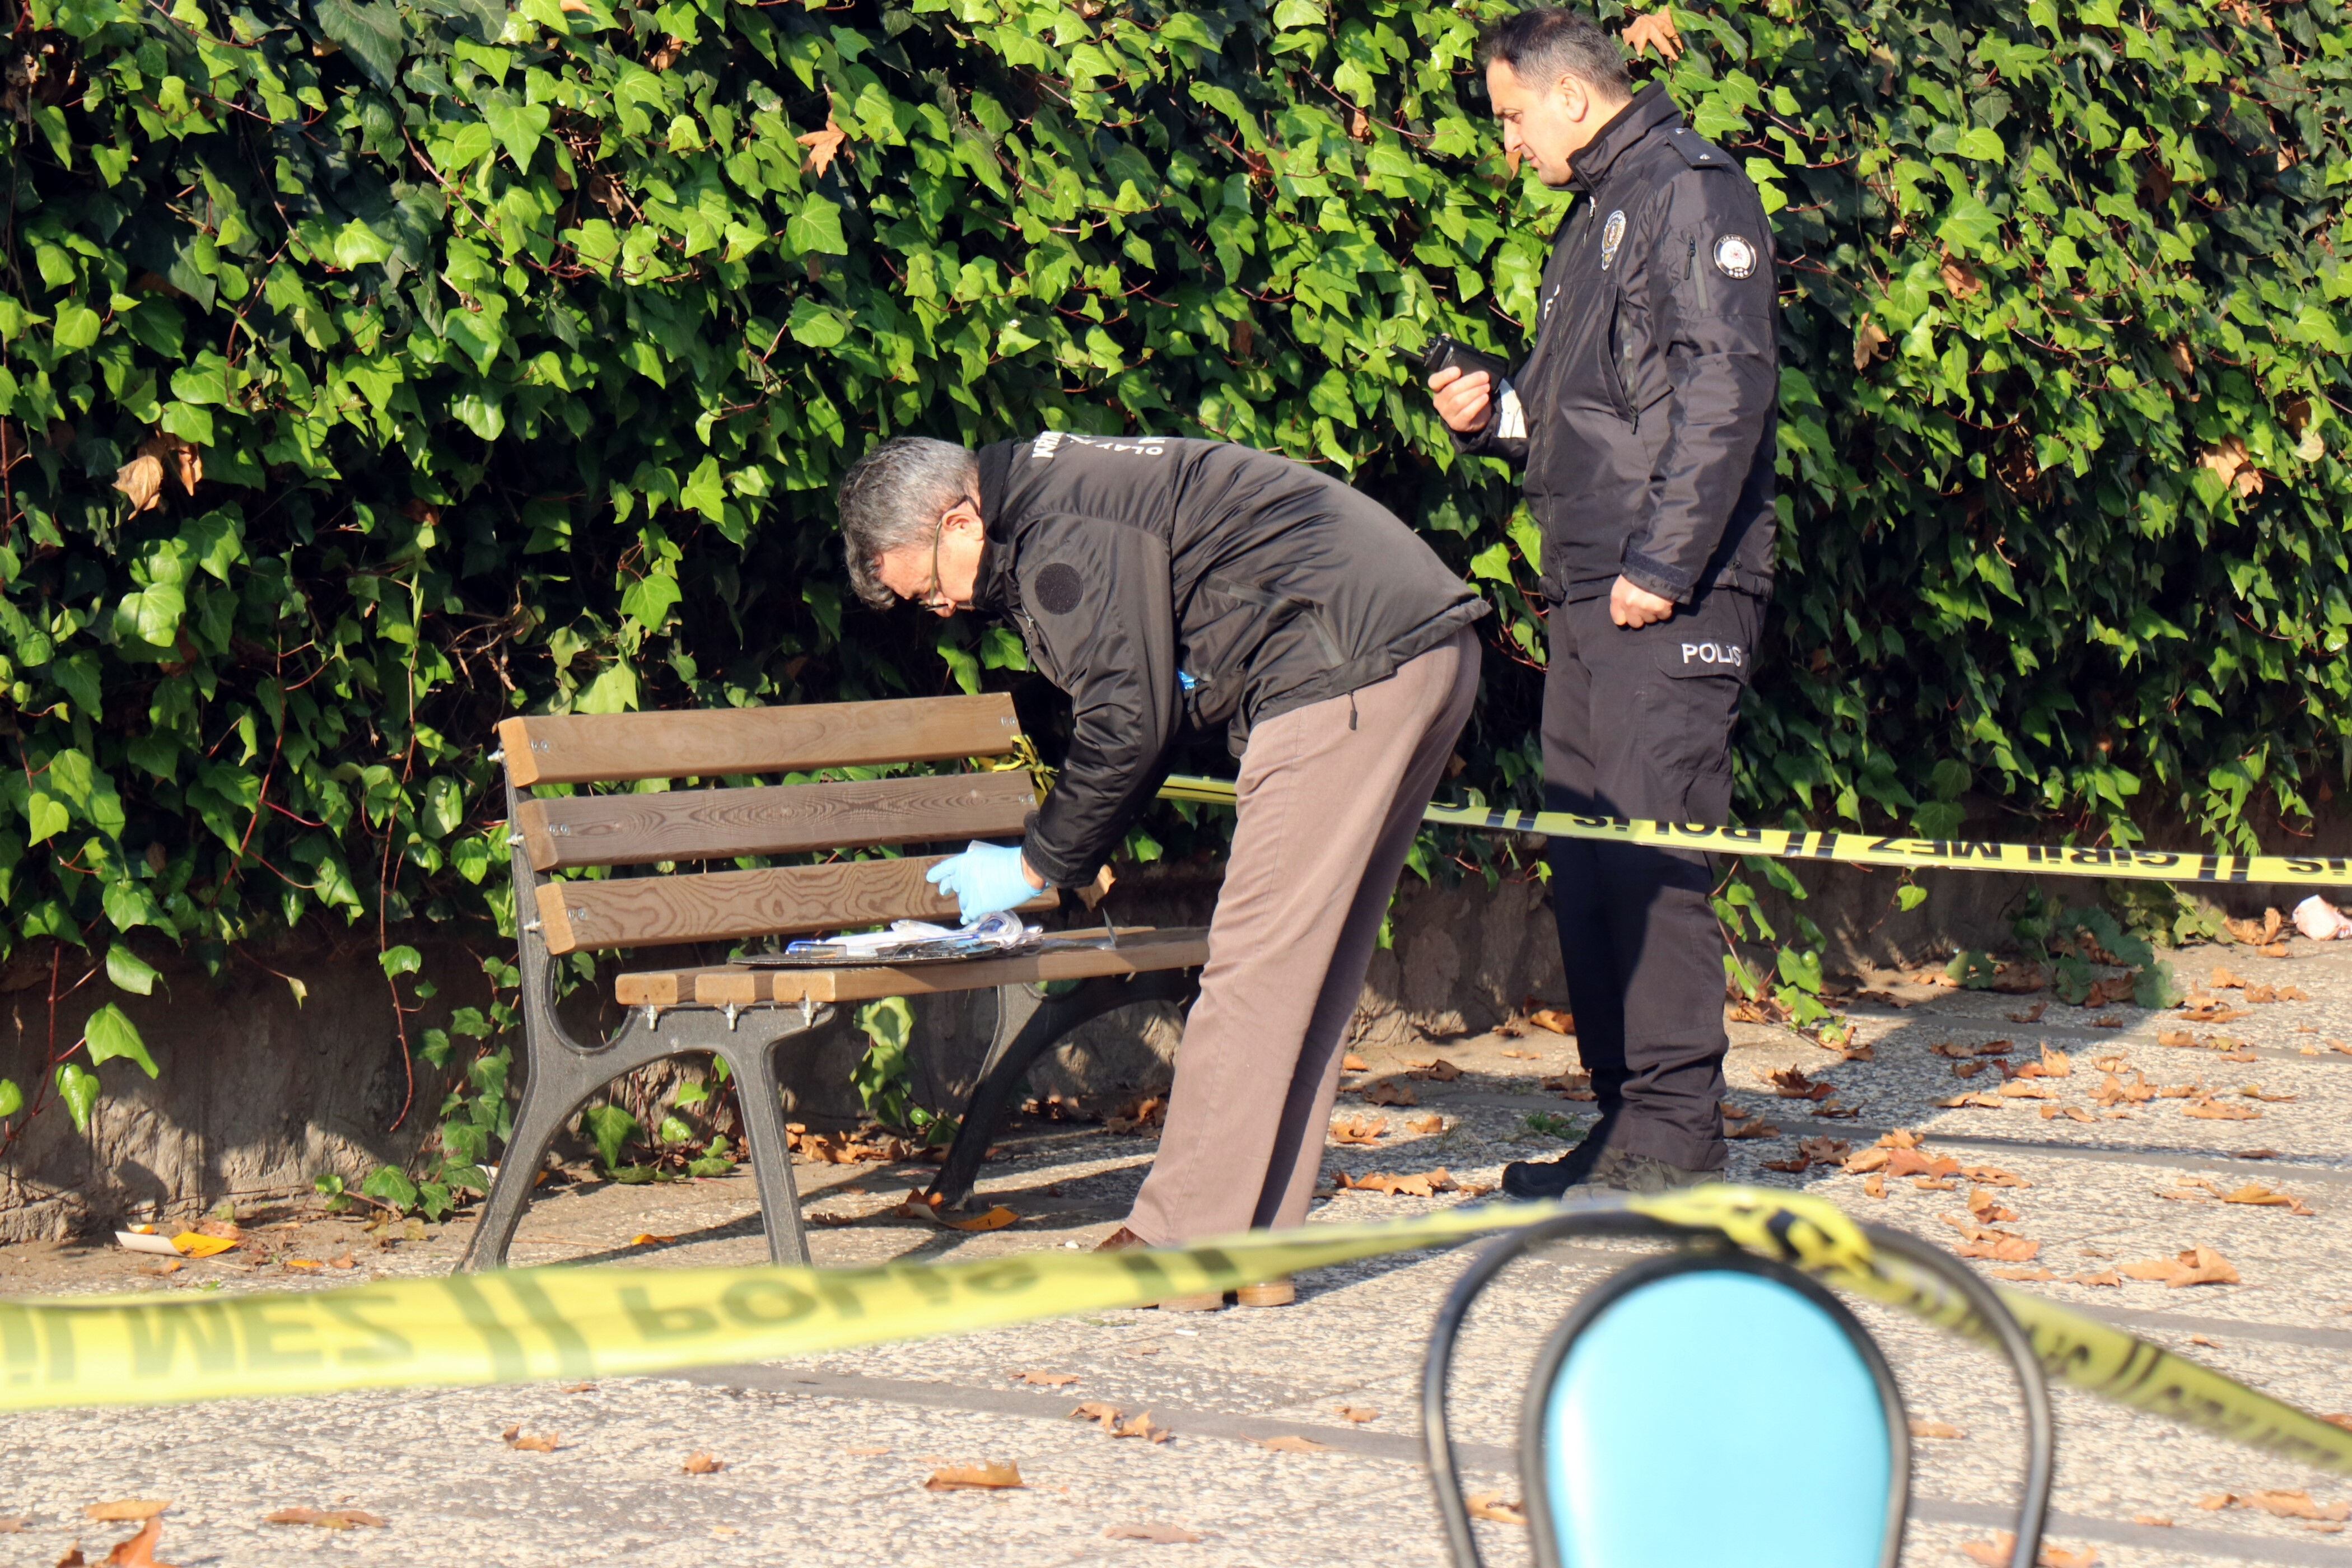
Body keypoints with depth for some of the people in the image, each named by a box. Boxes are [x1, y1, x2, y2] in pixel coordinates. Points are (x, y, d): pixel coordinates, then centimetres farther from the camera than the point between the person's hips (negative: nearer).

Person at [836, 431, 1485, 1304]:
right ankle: (1252, 1245, 12)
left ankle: (1180, 1248, -6)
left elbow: (1128, 723, -14)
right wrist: (1073, 850, 19)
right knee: (1308, 967, 10)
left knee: (1257, 958, -8)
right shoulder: (1059, 495, 20)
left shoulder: (1058, 532, -13)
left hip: (1352, 667, -11)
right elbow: (1147, 702, 24)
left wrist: (1037, 865, -2)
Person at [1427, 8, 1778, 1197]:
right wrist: (1495, 414, 9)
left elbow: (1726, 387, -17)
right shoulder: (1596, 215, 23)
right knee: (1585, 860, 9)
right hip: (1588, 595, 10)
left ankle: (1676, 1133, -8)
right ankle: (1625, 1120, 16)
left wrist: (1662, 563, -21)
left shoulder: (1689, 192, -7)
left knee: (1652, 858, -11)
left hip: (1671, 599, -10)